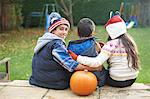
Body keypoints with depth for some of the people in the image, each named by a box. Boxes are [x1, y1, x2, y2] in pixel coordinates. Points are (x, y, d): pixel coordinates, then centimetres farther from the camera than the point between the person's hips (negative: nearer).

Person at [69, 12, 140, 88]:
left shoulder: (111, 44, -16)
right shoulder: (130, 41, 3)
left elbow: (97, 62, -24)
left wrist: (77, 58, -19)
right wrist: (104, 49, 13)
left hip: (117, 81, -6)